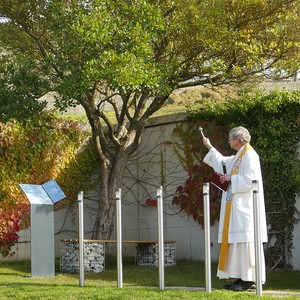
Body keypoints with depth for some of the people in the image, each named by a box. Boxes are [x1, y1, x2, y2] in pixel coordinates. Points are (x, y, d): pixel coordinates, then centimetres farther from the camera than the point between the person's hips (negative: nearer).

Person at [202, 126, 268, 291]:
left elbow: (250, 179, -20)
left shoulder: (250, 155, -10)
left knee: (245, 240, -10)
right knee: (237, 240, 6)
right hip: (236, 205, 10)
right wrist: (209, 147, 39)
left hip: (245, 206, -10)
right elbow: (223, 162, 36)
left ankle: (249, 278, -10)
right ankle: (242, 277, 7)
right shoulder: (238, 157, 18)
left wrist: (231, 178, -10)